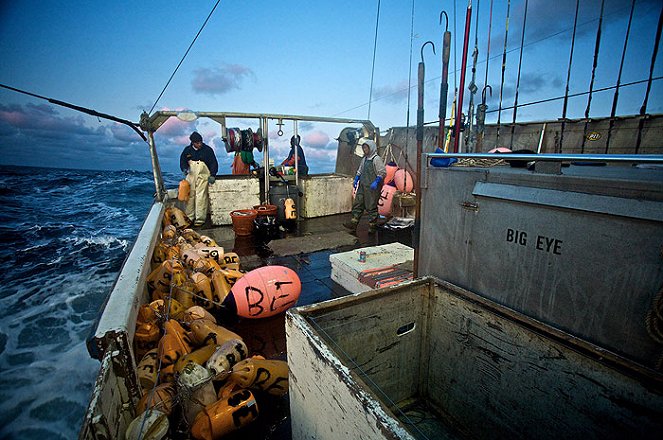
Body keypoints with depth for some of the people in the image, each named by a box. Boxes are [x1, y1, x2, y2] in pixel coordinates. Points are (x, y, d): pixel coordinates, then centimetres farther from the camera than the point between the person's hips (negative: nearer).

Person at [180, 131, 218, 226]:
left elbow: (214, 163, -3)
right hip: (190, 176, 4)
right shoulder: (187, 150, 6)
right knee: (189, 196, 4)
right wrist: (185, 169, -4)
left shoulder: (208, 150, -4)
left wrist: (212, 175, -13)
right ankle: (189, 217, 14)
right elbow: (182, 160, 17)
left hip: (203, 176, -4)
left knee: (201, 197, -8)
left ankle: (200, 219, -2)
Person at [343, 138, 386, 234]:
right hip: (362, 186, 8)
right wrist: (356, 179, 12)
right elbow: (359, 171, 24)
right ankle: (353, 223, 9)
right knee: (357, 204, 6)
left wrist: (376, 182, -22)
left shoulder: (376, 159, -10)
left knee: (371, 207, -1)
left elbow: (383, 172, -14)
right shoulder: (364, 159, 15)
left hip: (372, 187, -8)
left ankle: (372, 226, 11)